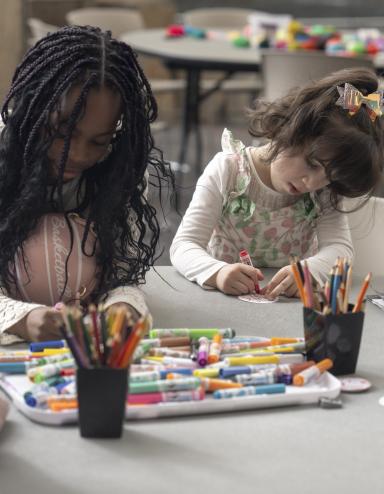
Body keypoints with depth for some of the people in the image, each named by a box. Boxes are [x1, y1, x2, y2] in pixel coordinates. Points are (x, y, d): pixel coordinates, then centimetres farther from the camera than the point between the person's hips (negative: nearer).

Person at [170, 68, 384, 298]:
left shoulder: (326, 192, -2)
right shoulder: (228, 170, -9)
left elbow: (340, 248, -14)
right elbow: (184, 246, -13)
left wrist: (308, 271, -36)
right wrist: (217, 272, -35)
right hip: (226, 297, -2)